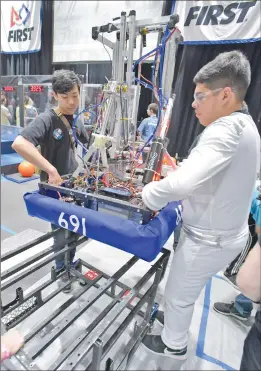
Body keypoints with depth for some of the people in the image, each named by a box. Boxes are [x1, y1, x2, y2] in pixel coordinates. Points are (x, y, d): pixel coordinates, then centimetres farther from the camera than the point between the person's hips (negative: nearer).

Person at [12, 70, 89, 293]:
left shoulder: (75, 121, 4)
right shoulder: (46, 120, -20)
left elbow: (89, 140, 22)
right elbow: (19, 144, -35)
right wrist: (51, 170, -37)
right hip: (55, 188, -7)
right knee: (62, 234, 10)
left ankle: (71, 264, 47)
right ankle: (62, 271, 37)